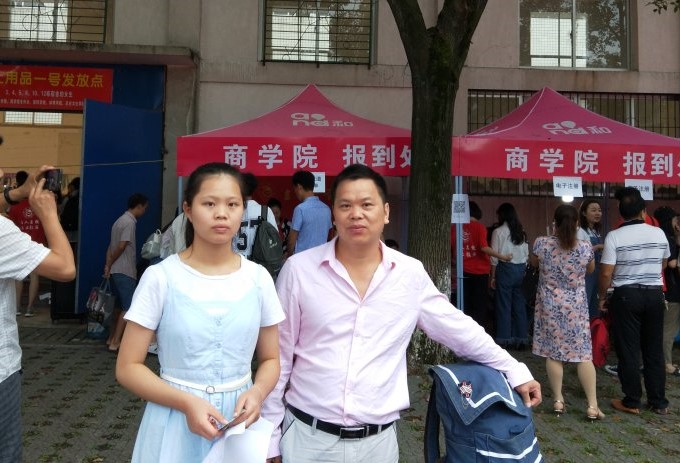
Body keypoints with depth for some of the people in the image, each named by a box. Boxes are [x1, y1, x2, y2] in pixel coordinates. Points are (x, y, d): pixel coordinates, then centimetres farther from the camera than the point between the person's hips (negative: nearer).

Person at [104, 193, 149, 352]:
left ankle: (112, 338, 22)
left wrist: (108, 265, 5)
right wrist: (110, 265, -6)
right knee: (128, 308, -6)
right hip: (125, 272, -9)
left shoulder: (120, 220, 16)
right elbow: (121, 247, -18)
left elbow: (111, 247, 12)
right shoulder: (130, 222, -13)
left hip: (116, 271, 10)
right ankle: (115, 342, -7)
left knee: (120, 306, 16)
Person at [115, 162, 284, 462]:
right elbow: (128, 367, -7)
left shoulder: (258, 278, -4)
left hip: (239, 419, 2)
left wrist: (257, 393, -15)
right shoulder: (161, 277, -11)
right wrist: (186, 402, -20)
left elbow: (270, 359, 5)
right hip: (177, 421, -2)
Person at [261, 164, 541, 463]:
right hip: (307, 436, -1)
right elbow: (279, 357, -2)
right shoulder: (299, 269, -7)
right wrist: (270, 435, 2)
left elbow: (459, 329, 9)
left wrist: (514, 371, 13)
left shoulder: (410, 273, -3)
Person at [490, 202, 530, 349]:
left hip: (505, 268, -5)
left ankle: (504, 339, 5)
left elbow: (494, 256, -7)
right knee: (519, 304, 9)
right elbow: (527, 254, 9)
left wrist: (493, 276, 0)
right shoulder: (522, 232, 8)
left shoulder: (499, 232, -7)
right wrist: (523, 269, 16)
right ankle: (522, 338, 14)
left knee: (504, 304, 1)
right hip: (521, 268, 5)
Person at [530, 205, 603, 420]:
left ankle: (558, 401, 14)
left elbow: (534, 264, 9)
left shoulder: (541, 243, -11)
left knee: (553, 353, 7)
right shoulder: (586, 247, -9)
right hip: (577, 307, 0)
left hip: (549, 306, 0)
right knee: (584, 355, 6)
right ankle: (592, 405, 8)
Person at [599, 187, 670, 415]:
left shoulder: (614, 236, -12)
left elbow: (606, 273, -14)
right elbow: (664, 264, 17)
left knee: (628, 350, 5)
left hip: (626, 296, -4)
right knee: (654, 349, 12)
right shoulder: (659, 233, 1)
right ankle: (659, 402, 20)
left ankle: (632, 402, 11)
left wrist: (602, 296, 2)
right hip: (655, 294, 4)